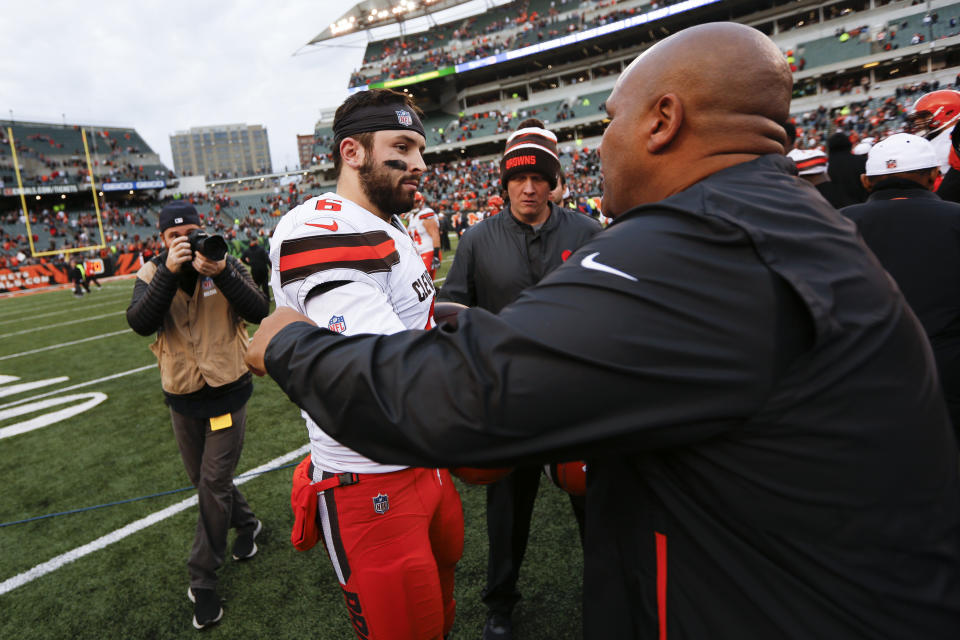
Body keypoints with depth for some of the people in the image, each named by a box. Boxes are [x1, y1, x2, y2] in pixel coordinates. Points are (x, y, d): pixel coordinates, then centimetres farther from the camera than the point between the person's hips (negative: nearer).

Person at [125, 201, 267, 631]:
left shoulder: (226, 264, -7)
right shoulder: (152, 274, -2)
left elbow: (259, 312, -19)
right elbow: (140, 323, -19)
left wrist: (222, 273, -32)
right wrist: (169, 272, -29)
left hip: (226, 392, -3)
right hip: (182, 397, 4)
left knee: (214, 485, 0)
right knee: (204, 481, 19)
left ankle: (203, 580, 16)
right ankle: (246, 523, 46)